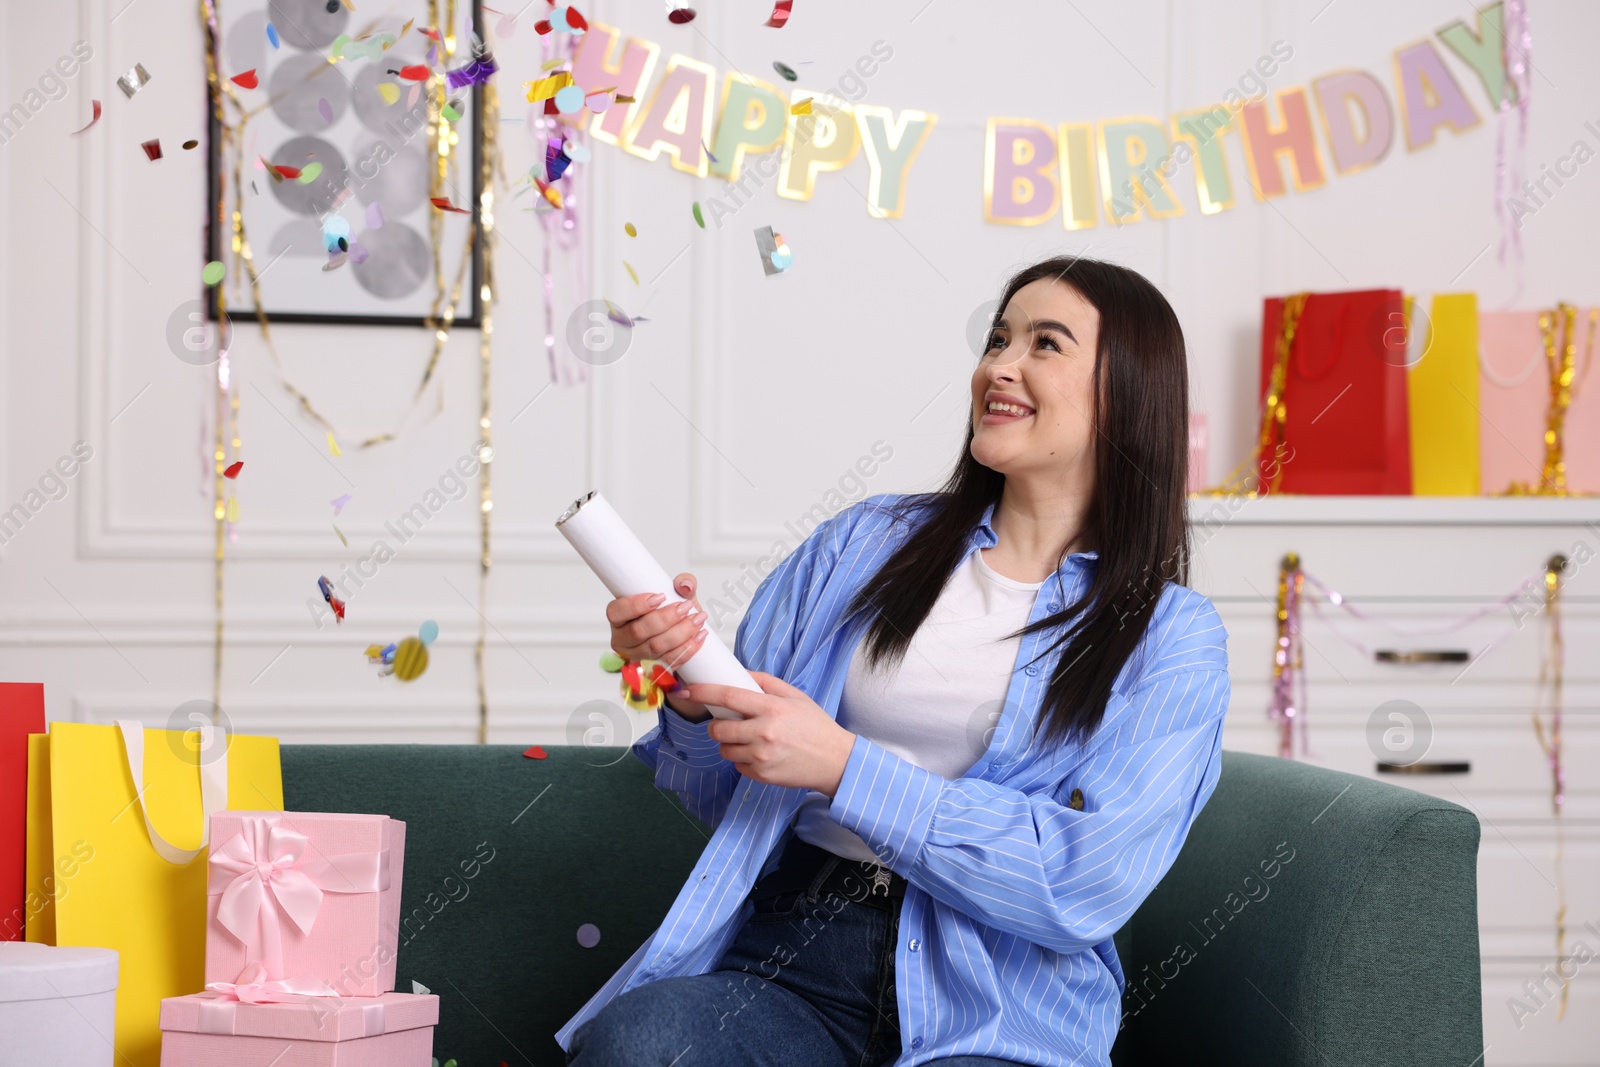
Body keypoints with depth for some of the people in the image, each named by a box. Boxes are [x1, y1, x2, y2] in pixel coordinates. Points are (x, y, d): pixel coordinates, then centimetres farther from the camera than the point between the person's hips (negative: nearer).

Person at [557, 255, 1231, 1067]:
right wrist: (694, 702, -7)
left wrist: (844, 767, -13)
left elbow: (1092, 883, -9)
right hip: (791, 957, 3)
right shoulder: (864, 543, 15)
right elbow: (729, 797, 17)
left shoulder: (1172, 635, 6)